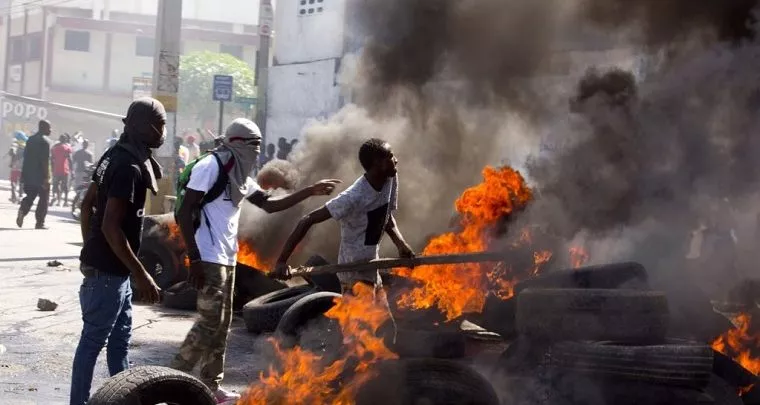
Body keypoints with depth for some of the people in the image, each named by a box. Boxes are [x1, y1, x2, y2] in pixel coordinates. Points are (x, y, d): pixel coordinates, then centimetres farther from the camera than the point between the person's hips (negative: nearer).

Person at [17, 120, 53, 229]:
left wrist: (24, 175, 19)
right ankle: (40, 222, 3)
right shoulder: (45, 141, -11)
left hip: (29, 175, 7)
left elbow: (25, 156, 15)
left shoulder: (30, 139, 13)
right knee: (43, 199, 3)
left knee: (30, 196, 15)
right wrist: (47, 177, -17)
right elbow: (45, 161, -17)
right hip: (41, 175, -7)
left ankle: (22, 211, -12)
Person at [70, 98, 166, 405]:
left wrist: (91, 250, 23)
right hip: (109, 270, -10)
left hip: (108, 266, 10)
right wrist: (141, 274, -24)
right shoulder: (129, 166, -21)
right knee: (93, 341, -1)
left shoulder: (117, 156, 8)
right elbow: (111, 226, -26)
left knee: (120, 337, 17)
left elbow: (87, 205, 16)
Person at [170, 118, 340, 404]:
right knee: (210, 322, -12)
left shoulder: (240, 176, 14)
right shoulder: (210, 167, -13)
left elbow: (269, 204, 19)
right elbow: (184, 213, -17)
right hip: (209, 259, -10)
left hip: (227, 259, 10)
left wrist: (310, 192, 12)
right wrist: (194, 259, -22)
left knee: (222, 324, 11)